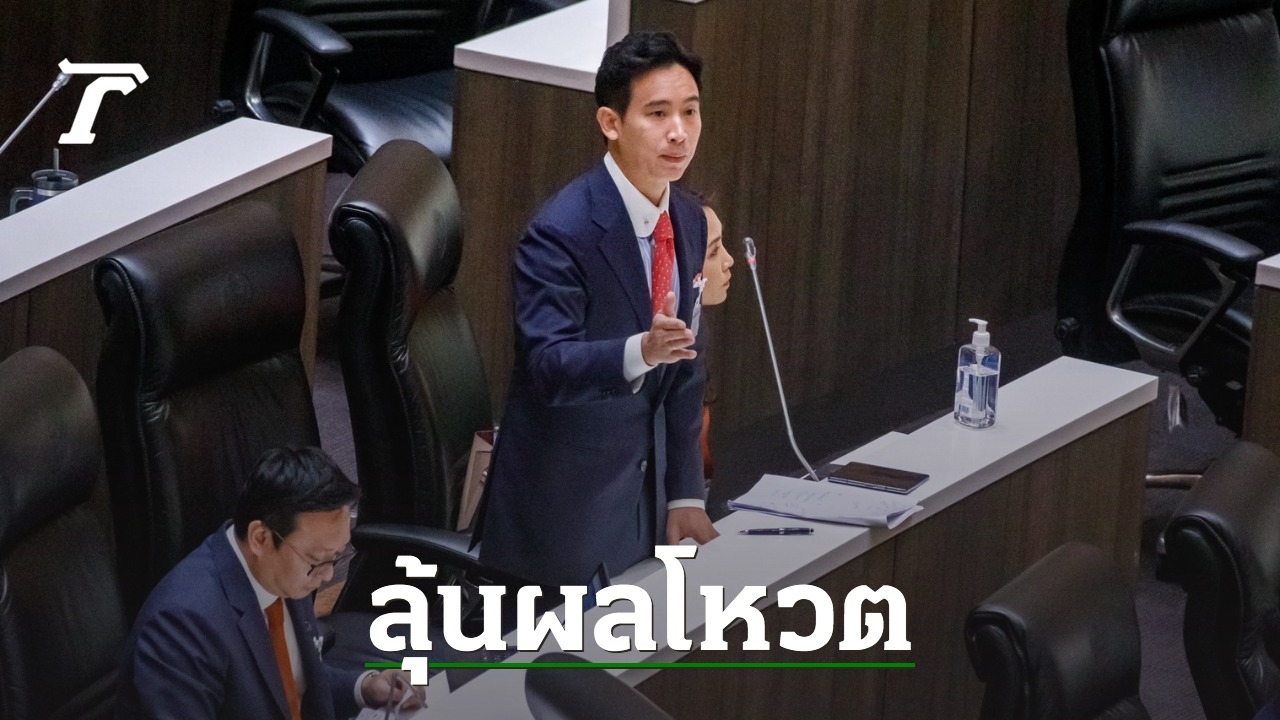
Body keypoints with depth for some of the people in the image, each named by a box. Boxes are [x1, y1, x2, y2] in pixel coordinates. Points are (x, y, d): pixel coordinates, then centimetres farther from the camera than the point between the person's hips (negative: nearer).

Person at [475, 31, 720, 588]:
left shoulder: (689, 222, 5)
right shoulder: (561, 233, -19)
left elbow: (684, 372, 10)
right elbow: (549, 366, -27)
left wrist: (685, 495, 7)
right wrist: (642, 351, -44)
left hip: (644, 498, 7)